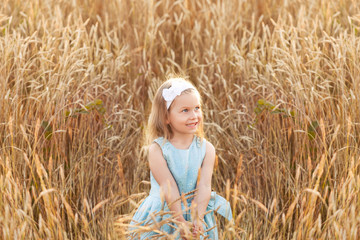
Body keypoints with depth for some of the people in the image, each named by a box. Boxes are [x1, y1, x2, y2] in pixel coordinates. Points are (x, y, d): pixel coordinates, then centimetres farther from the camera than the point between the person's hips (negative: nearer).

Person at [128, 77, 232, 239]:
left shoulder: (206, 148, -3)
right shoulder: (157, 149, -11)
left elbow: (204, 186, -12)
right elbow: (168, 188, -17)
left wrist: (197, 220, -23)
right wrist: (181, 223, -23)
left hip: (198, 212, 2)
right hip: (162, 218, -2)